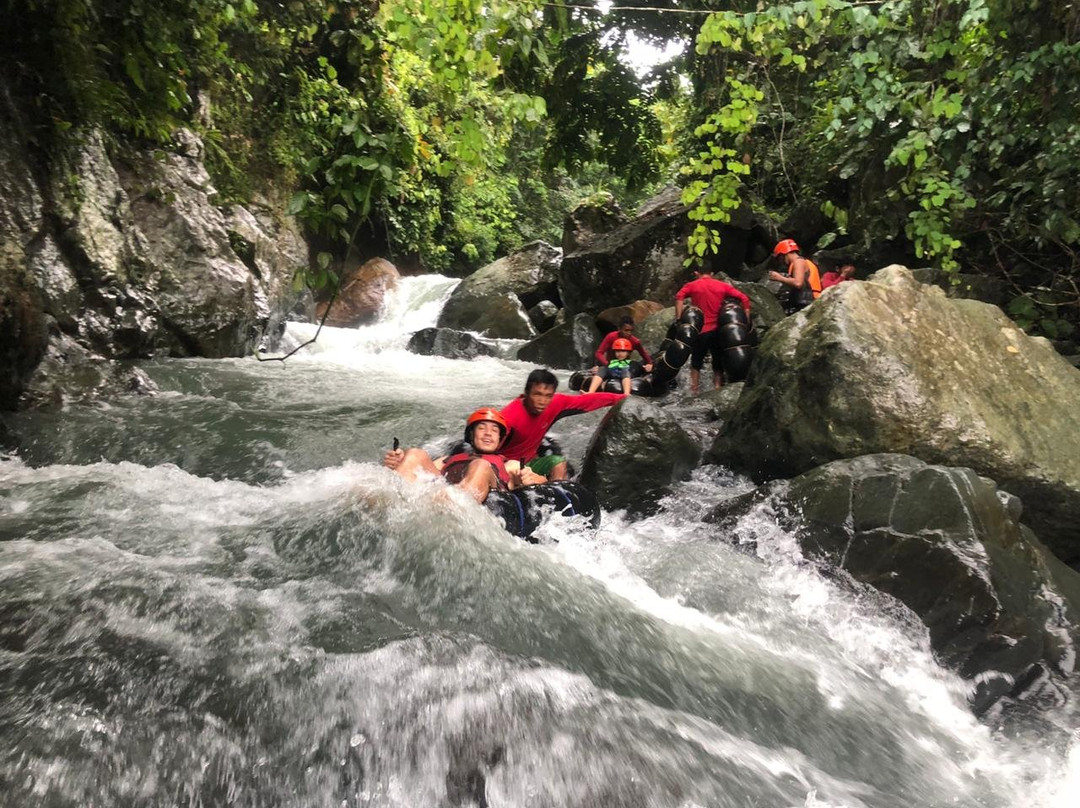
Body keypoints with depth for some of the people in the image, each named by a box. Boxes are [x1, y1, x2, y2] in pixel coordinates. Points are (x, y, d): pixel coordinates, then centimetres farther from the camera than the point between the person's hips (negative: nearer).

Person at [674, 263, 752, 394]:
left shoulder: (692, 285, 5)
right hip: (718, 331, 2)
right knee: (718, 364, 13)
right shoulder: (723, 286, 10)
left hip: (700, 331, -1)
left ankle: (694, 391, 10)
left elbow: (679, 296, -15)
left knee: (696, 363, 12)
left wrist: (678, 319, -18)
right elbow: (744, 299, 2)